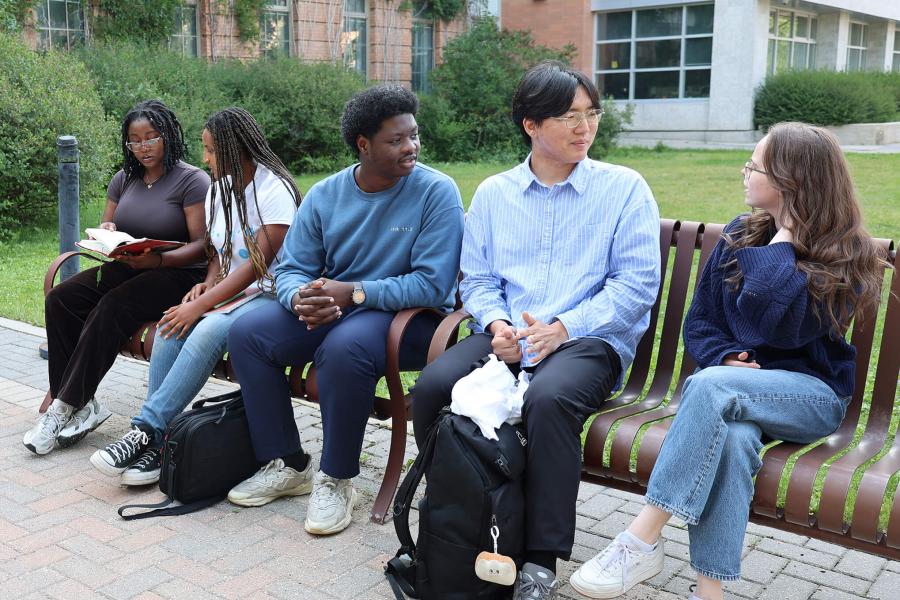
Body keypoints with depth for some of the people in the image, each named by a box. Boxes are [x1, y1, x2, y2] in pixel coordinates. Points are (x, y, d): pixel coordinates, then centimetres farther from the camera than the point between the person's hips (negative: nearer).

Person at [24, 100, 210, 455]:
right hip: (126, 267, 7)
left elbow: (201, 246, -13)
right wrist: (105, 235, -7)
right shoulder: (124, 180, 15)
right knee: (59, 299, -16)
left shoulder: (192, 180, -6)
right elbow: (104, 230, 19)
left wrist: (158, 259, -30)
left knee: (110, 309, -32)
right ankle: (81, 405, -19)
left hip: (176, 272, -7)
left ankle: (66, 408, -21)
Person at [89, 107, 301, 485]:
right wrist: (208, 284, -1)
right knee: (170, 328, -21)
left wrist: (201, 305, -21)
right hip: (229, 293, 7)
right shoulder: (220, 188, 14)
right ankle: (155, 442, -22)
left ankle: (146, 429, -27)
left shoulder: (275, 191, -12)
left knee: (208, 329, -34)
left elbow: (257, 266, -18)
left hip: (267, 294, -7)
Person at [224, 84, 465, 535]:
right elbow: (291, 269, 4)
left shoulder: (437, 192, -12)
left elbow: (432, 285, -19)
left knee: (343, 347, -36)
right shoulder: (324, 195, 3)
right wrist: (301, 298, -21)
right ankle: (286, 465, 2)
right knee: (246, 333, -11)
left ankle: (336, 480, -15)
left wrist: (353, 292, -24)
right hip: (329, 310, 6)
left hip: (409, 316, -5)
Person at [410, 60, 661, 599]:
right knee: (433, 387, -24)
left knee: (549, 397, -36)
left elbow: (636, 284, -3)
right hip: (507, 337, 4)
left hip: (590, 339, -3)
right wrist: (496, 322, -8)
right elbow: (478, 279, 15)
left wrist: (564, 327, -15)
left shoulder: (624, 188, 5)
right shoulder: (493, 193, 16)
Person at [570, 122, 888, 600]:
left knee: (711, 385, -35)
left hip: (810, 394, -3)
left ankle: (643, 539, -32)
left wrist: (785, 239, -14)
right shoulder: (740, 234, 9)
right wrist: (727, 359, -11)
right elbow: (699, 322, 10)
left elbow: (768, 326, -22)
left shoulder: (846, 256, -5)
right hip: (736, 388, 3)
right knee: (732, 436, -35)